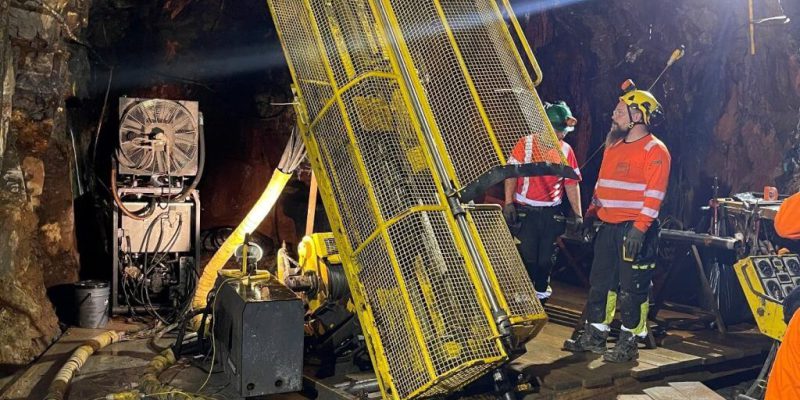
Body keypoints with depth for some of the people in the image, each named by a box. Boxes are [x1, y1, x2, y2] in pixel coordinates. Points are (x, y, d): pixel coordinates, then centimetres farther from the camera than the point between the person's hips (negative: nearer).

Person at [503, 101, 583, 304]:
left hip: (551, 212, 3)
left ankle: (541, 291, 27)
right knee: (527, 255, -1)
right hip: (525, 210, -3)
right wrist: (508, 203, -11)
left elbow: (572, 183, 7)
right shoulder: (526, 143, -3)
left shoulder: (566, 150, 6)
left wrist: (578, 214, 6)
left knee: (547, 257, 9)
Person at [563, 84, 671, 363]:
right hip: (608, 227, 8)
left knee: (632, 288, 0)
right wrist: (590, 213, 16)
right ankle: (595, 334, 23)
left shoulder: (655, 150, -10)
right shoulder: (614, 147, 16)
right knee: (600, 282, 12)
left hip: (635, 230, -8)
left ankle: (629, 342, 11)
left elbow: (654, 194, -18)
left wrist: (639, 228, -24)